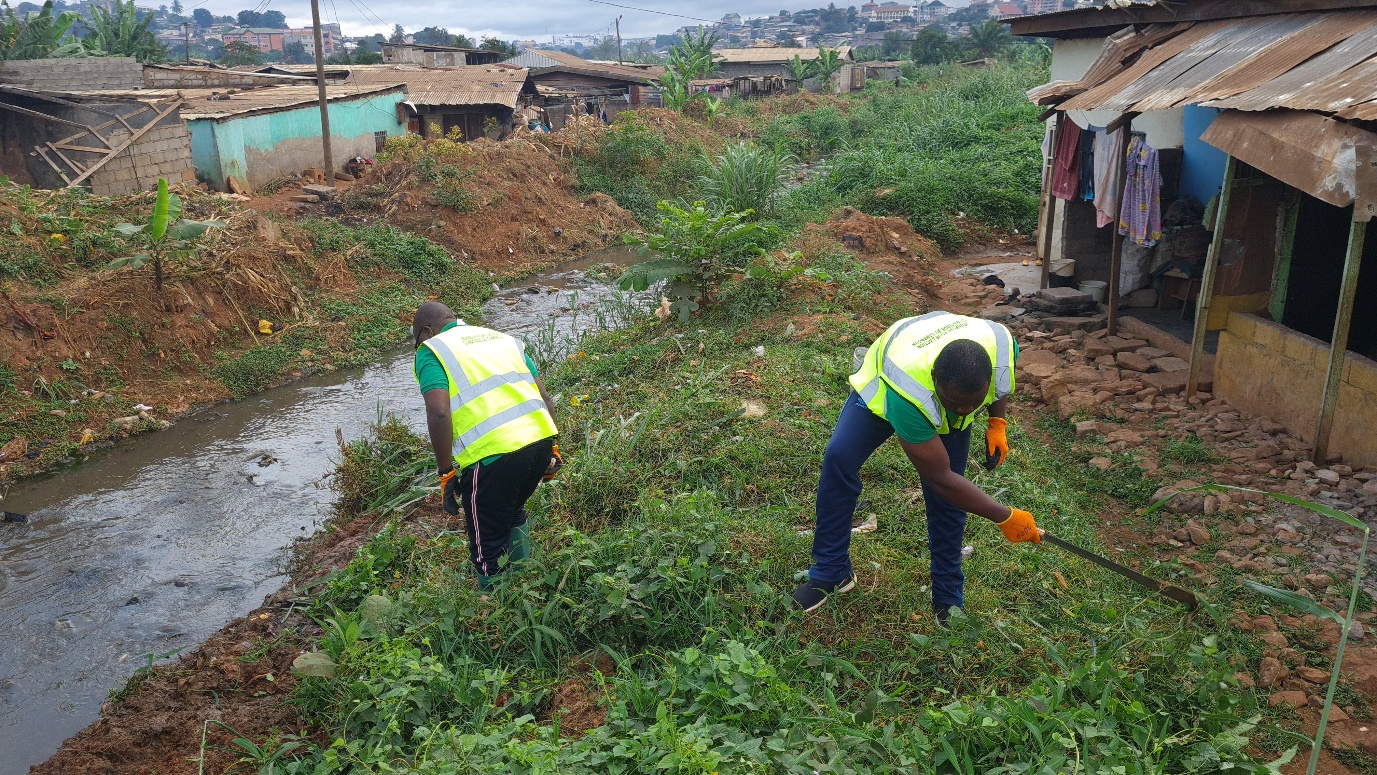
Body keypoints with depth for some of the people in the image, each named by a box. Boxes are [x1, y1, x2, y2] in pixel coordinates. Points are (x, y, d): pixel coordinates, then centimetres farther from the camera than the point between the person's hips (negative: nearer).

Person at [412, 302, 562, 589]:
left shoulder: (431, 351, 6)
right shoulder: (504, 338, 24)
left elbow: (439, 412, -11)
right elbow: (545, 398, 17)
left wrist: (446, 474, -5)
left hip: (491, 455, -7)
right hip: (540, 441, 7)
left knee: (488, 550, 10)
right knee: (512, 513, 33)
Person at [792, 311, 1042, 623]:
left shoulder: (1002, 346, -36)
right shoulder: (908, 393, -49)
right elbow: (939, 477, -37)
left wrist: (997, 423, -14)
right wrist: (1004, 517, -33)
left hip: (942, 402, 4)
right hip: (882, 389, -3)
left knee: (946, 499, -5)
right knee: (838, 458, -24)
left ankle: (948, 597, 14)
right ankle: (831, 573, -9)